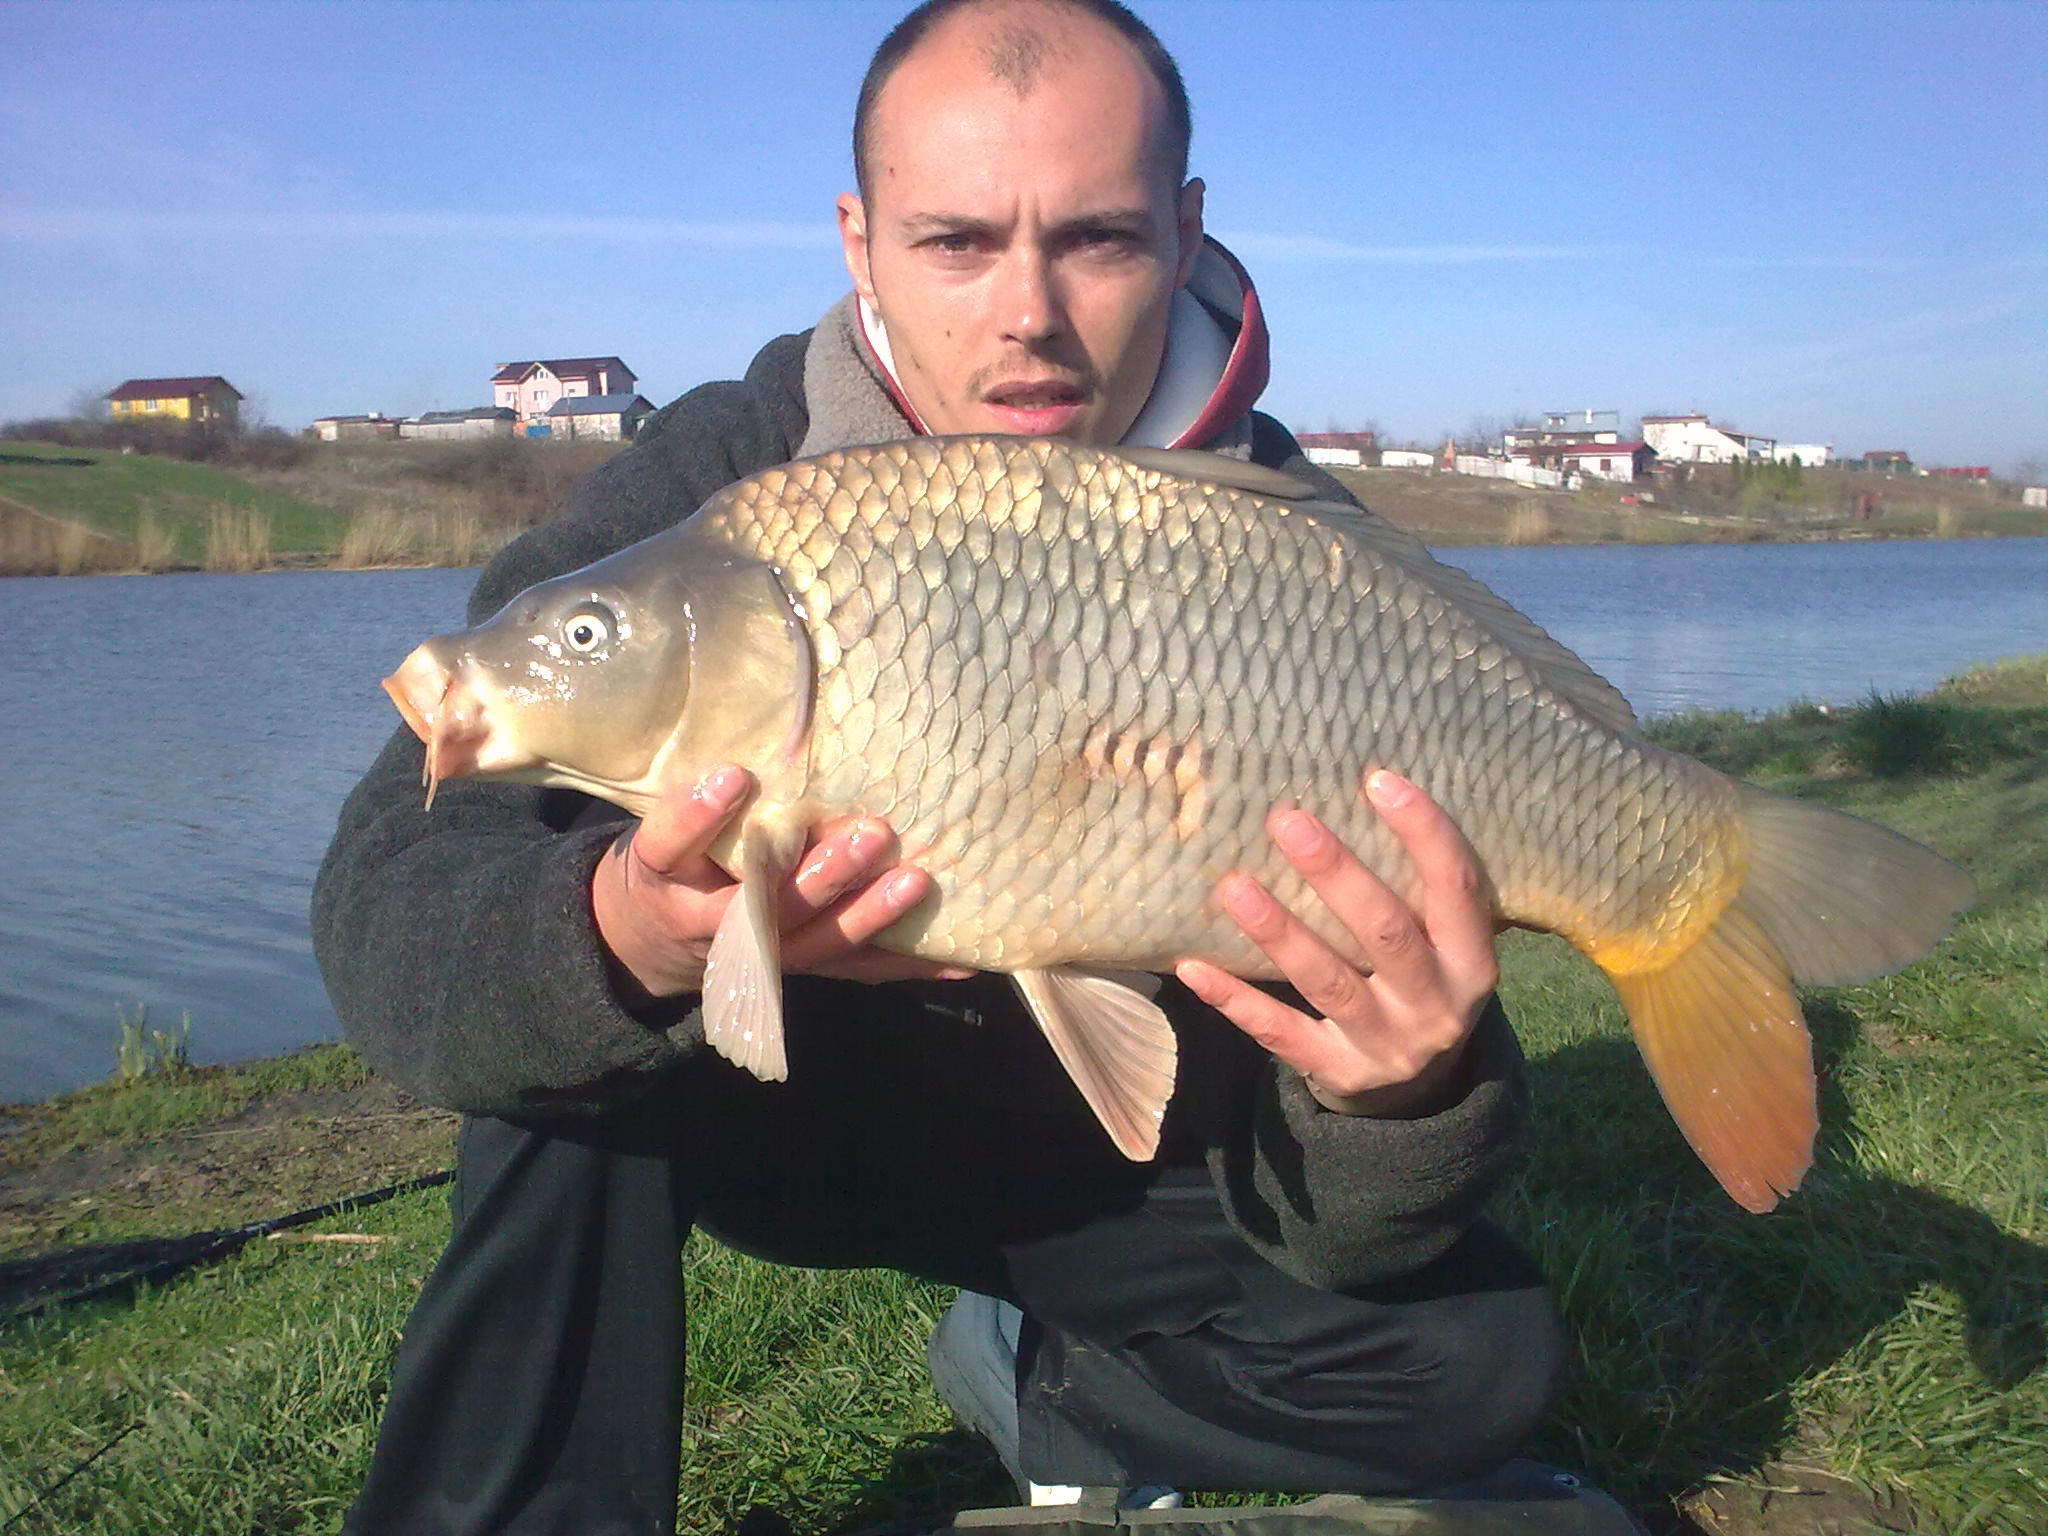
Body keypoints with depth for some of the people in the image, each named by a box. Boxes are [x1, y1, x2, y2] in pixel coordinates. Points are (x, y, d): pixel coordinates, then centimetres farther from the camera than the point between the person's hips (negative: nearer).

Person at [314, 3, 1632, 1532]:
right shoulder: (722, 478, -17)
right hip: (781, 1105, 0)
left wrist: (1401, 1092, -45)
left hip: (1115, 1158, 1)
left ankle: (1035, 1383, 9)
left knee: (1478, 1361, -17)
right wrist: (624, 938, -48)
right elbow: (384, 894, -26)